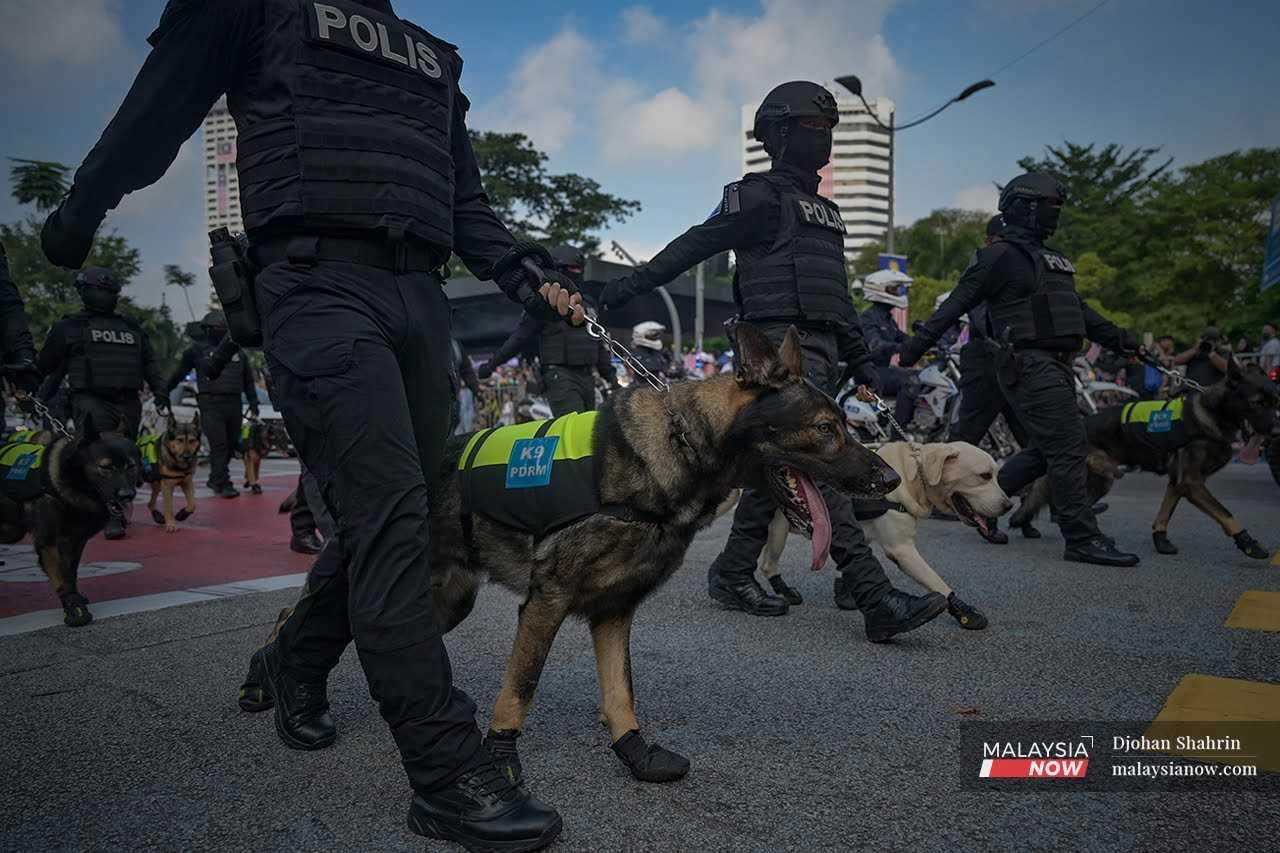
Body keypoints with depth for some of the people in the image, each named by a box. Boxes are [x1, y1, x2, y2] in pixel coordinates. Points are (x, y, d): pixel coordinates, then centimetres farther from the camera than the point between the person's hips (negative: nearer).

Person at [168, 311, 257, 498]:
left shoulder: (238, 351, 15)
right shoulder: (197, 350, 5)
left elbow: (248, 378, 19)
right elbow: (179, 373, 14)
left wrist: (253, 402, 13)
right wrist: (164, 392, 17)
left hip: (234, 403, 4)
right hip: (211, 403, -4)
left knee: (231, 444, 8)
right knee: (219, 444, -10)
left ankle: (215, 479, 24)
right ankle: (223, 484, -8)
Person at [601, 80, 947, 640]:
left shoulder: (823, 209, 27)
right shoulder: (761, 195, 0)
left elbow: (837, 292, 28)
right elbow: (696, 243, -5)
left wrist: (860, 359, 26)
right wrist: (635, 283, -12)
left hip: (821, 345, 9)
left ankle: (733, 573, 16)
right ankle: (875, 595, -20)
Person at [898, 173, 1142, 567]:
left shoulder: (1048, 258, 23)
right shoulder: (1001, 255, -7)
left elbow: (1078, 308, 26)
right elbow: (958, 302, -11)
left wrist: (1117, 338, 19)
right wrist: (918, 343, -15)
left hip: (1054, 367, 10)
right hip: (1030, 366, -10)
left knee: (1048, 449, 12)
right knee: (1069, 447, -10)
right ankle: (1082, 539, -5)